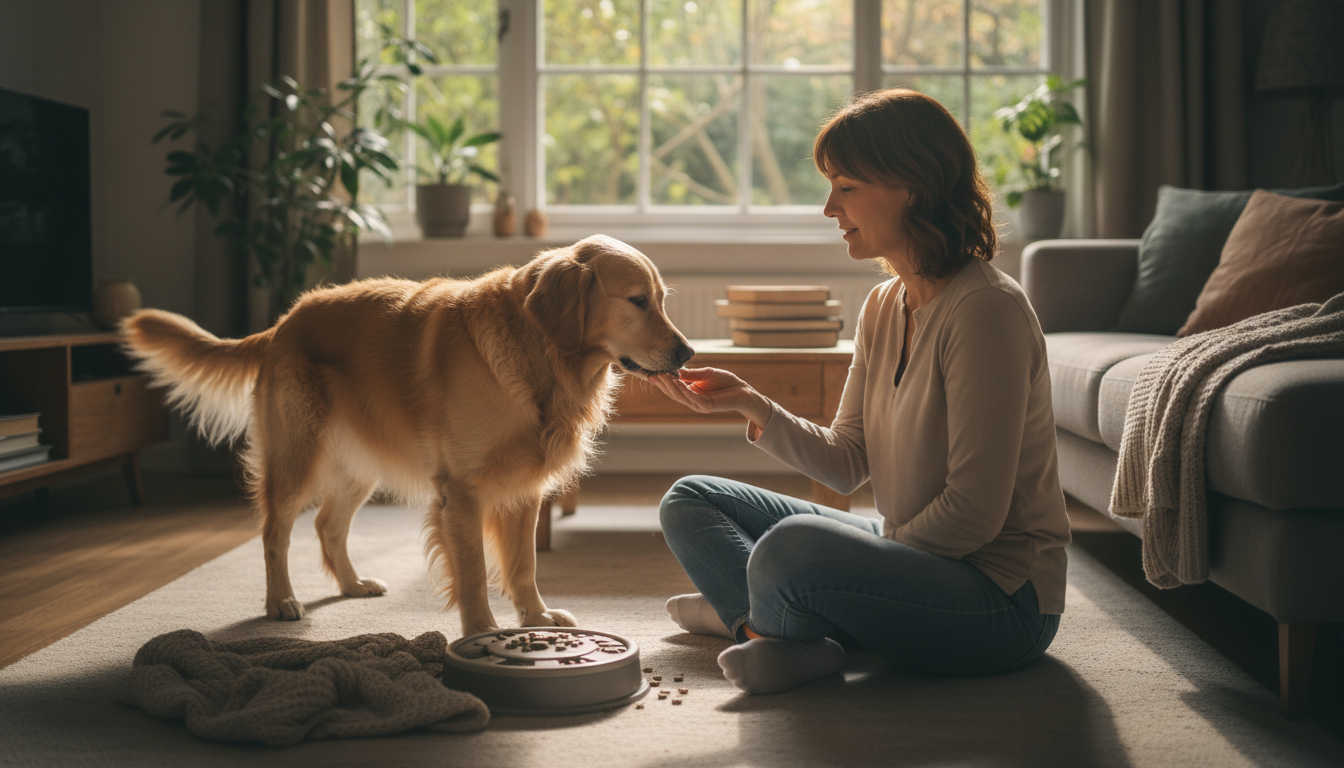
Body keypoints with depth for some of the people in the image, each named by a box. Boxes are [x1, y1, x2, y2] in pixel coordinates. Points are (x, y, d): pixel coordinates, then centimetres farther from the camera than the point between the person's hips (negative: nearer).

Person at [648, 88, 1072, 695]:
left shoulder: (986, 309, -20)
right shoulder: (882, 308, 6)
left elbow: (973, 513, -22)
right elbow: (846, 465, 5)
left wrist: (877, 571, -12)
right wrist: (751, 404, -7)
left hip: (1000, 599, -9)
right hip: (909, 550, 9)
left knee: (794, 546, -38)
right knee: (689, 502, 12)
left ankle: (750, 613, -4)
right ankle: (791, 638, -12)